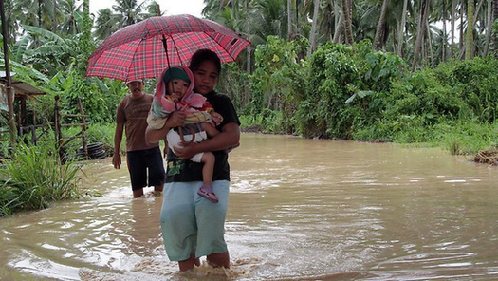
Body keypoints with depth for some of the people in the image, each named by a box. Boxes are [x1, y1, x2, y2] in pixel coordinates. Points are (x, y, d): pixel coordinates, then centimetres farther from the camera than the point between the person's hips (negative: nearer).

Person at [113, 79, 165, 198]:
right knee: (137, 184, 6)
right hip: (133, 149, 0)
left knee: (159, 179, -4)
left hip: (152, 147, 0)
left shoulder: (152, 100, 4)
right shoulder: (124, 104, 4)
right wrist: (116, 153, 7)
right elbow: (119, 128, 8)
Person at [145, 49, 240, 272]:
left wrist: (196, 148, -15)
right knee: (173, 216, -21)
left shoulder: (221, 102, 8)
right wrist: (169, 123, -13)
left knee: (211, 212, -26)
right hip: (179, 177, 2)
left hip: (213, 175, -2)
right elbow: (149, 136, 8)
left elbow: (233, 137, -7)